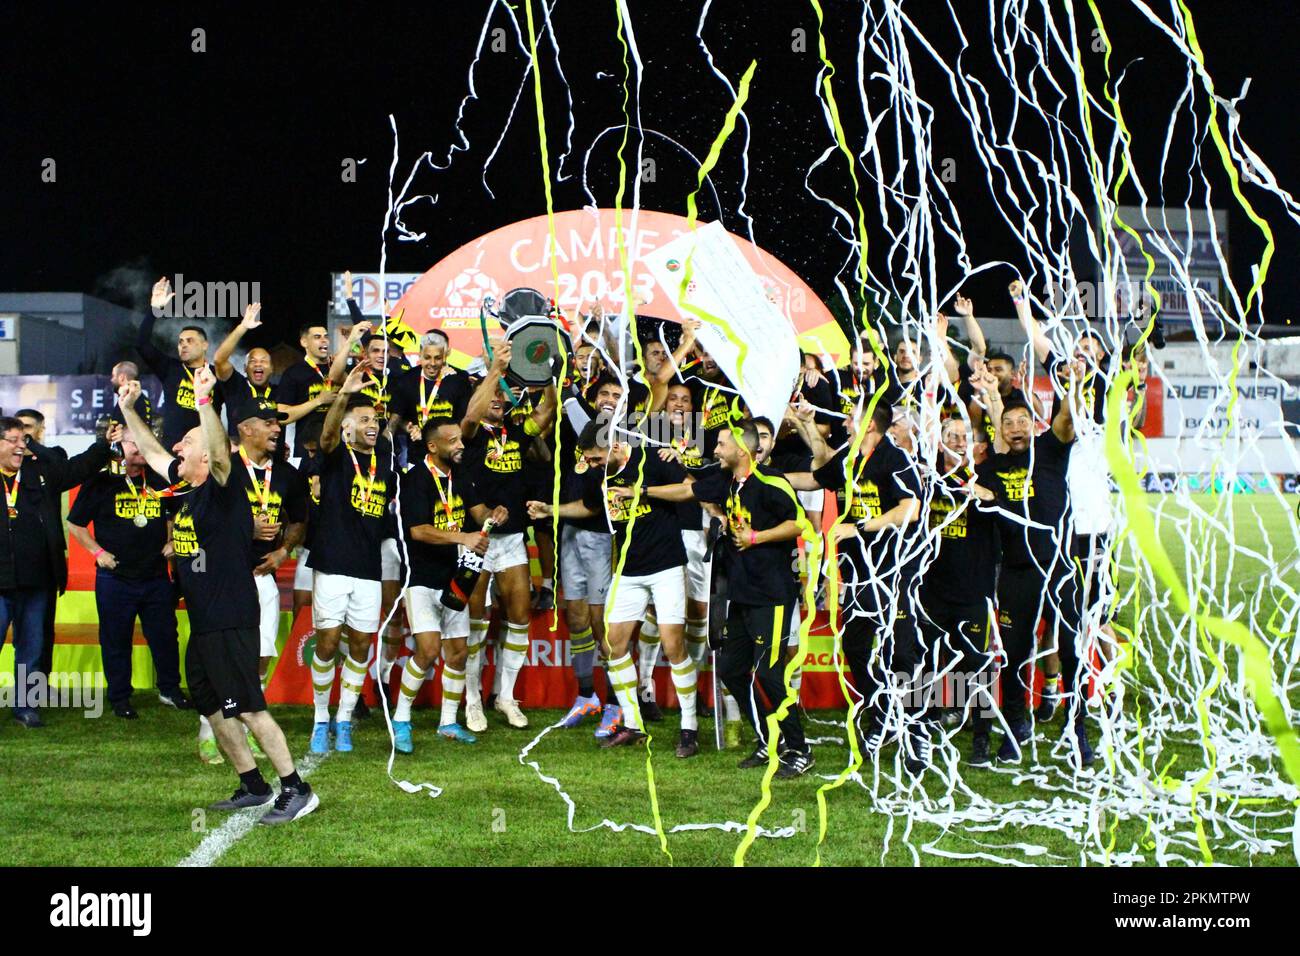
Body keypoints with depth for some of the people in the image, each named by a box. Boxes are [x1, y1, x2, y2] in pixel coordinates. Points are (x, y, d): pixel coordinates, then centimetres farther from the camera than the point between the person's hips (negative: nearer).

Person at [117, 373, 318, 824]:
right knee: (213, 709, 14)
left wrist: (204, 401, -44)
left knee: (247, 708, -11)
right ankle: (253, 786, 24)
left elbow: (219, 453, -33)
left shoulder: (223, 491, -13)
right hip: (203, 623, 10)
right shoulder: (187, 491, 11)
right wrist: (128, 410, 20)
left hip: (231, 621, -10)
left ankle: (296, 790, -9)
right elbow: (151, 452, 23)